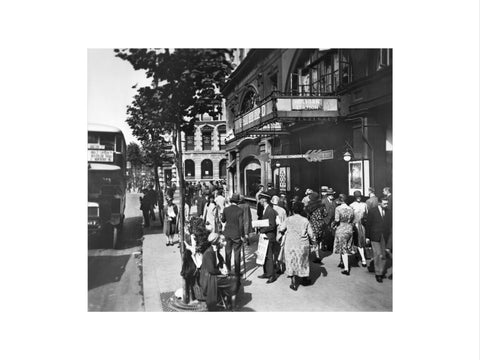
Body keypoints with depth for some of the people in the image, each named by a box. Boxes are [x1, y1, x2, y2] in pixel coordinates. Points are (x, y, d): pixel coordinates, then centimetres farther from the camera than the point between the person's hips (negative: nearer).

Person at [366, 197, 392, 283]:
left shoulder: (389, 212, 7)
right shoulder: (372, 211, -2)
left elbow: (390, 225, 7)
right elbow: (368, 225, 0)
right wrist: (367, 237, -1)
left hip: (386, 237, 3)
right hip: (375, 237, -3)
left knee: (384, 255, 2)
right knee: (377, 255, -2)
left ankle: (382, 272, 16)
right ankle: (378, 274, 9)